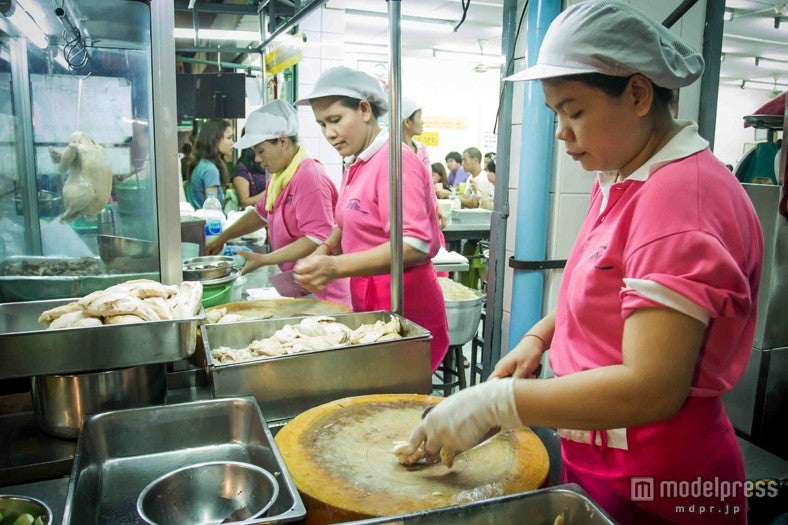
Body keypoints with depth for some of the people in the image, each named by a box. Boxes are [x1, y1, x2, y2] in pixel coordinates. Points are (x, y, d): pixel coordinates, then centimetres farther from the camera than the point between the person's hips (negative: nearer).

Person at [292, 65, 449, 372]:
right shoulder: (356, 165, 12)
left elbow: (414, 245, -25)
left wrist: (336, 267, -31)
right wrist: (323, 253, 3)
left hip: (403, 310, -8)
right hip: (369, 307, 8)